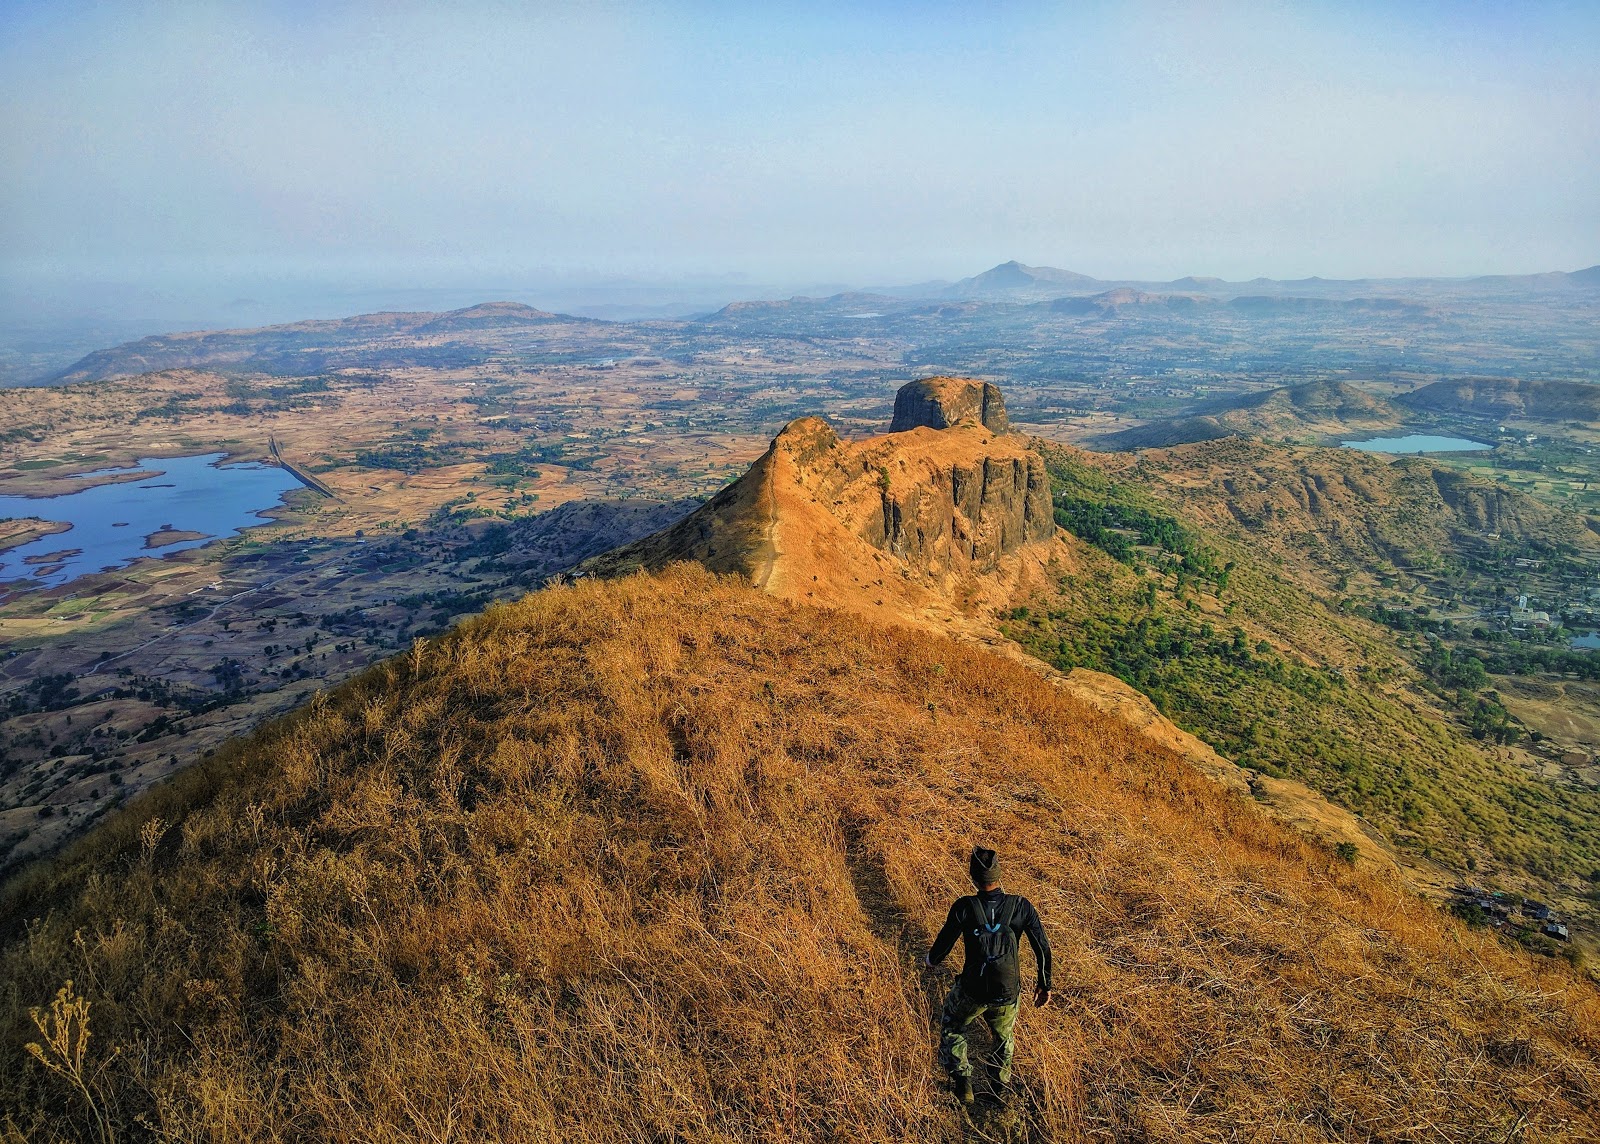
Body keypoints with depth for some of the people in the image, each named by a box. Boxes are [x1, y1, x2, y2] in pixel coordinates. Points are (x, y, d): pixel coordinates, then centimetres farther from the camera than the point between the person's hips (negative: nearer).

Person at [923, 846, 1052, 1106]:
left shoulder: (964, 907, -20)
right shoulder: (1021, 906, -16)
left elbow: (944, 944, -8)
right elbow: (1043, 949, -7)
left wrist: (930, 960, 15)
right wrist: (1044, 984, 10)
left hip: (972, 992, -2)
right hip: (1008, 994, 2)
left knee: (952, 1029, 29)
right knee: (1005, 1035, 34)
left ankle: (962, 1082, 24)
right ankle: (1001, 1085, 49)